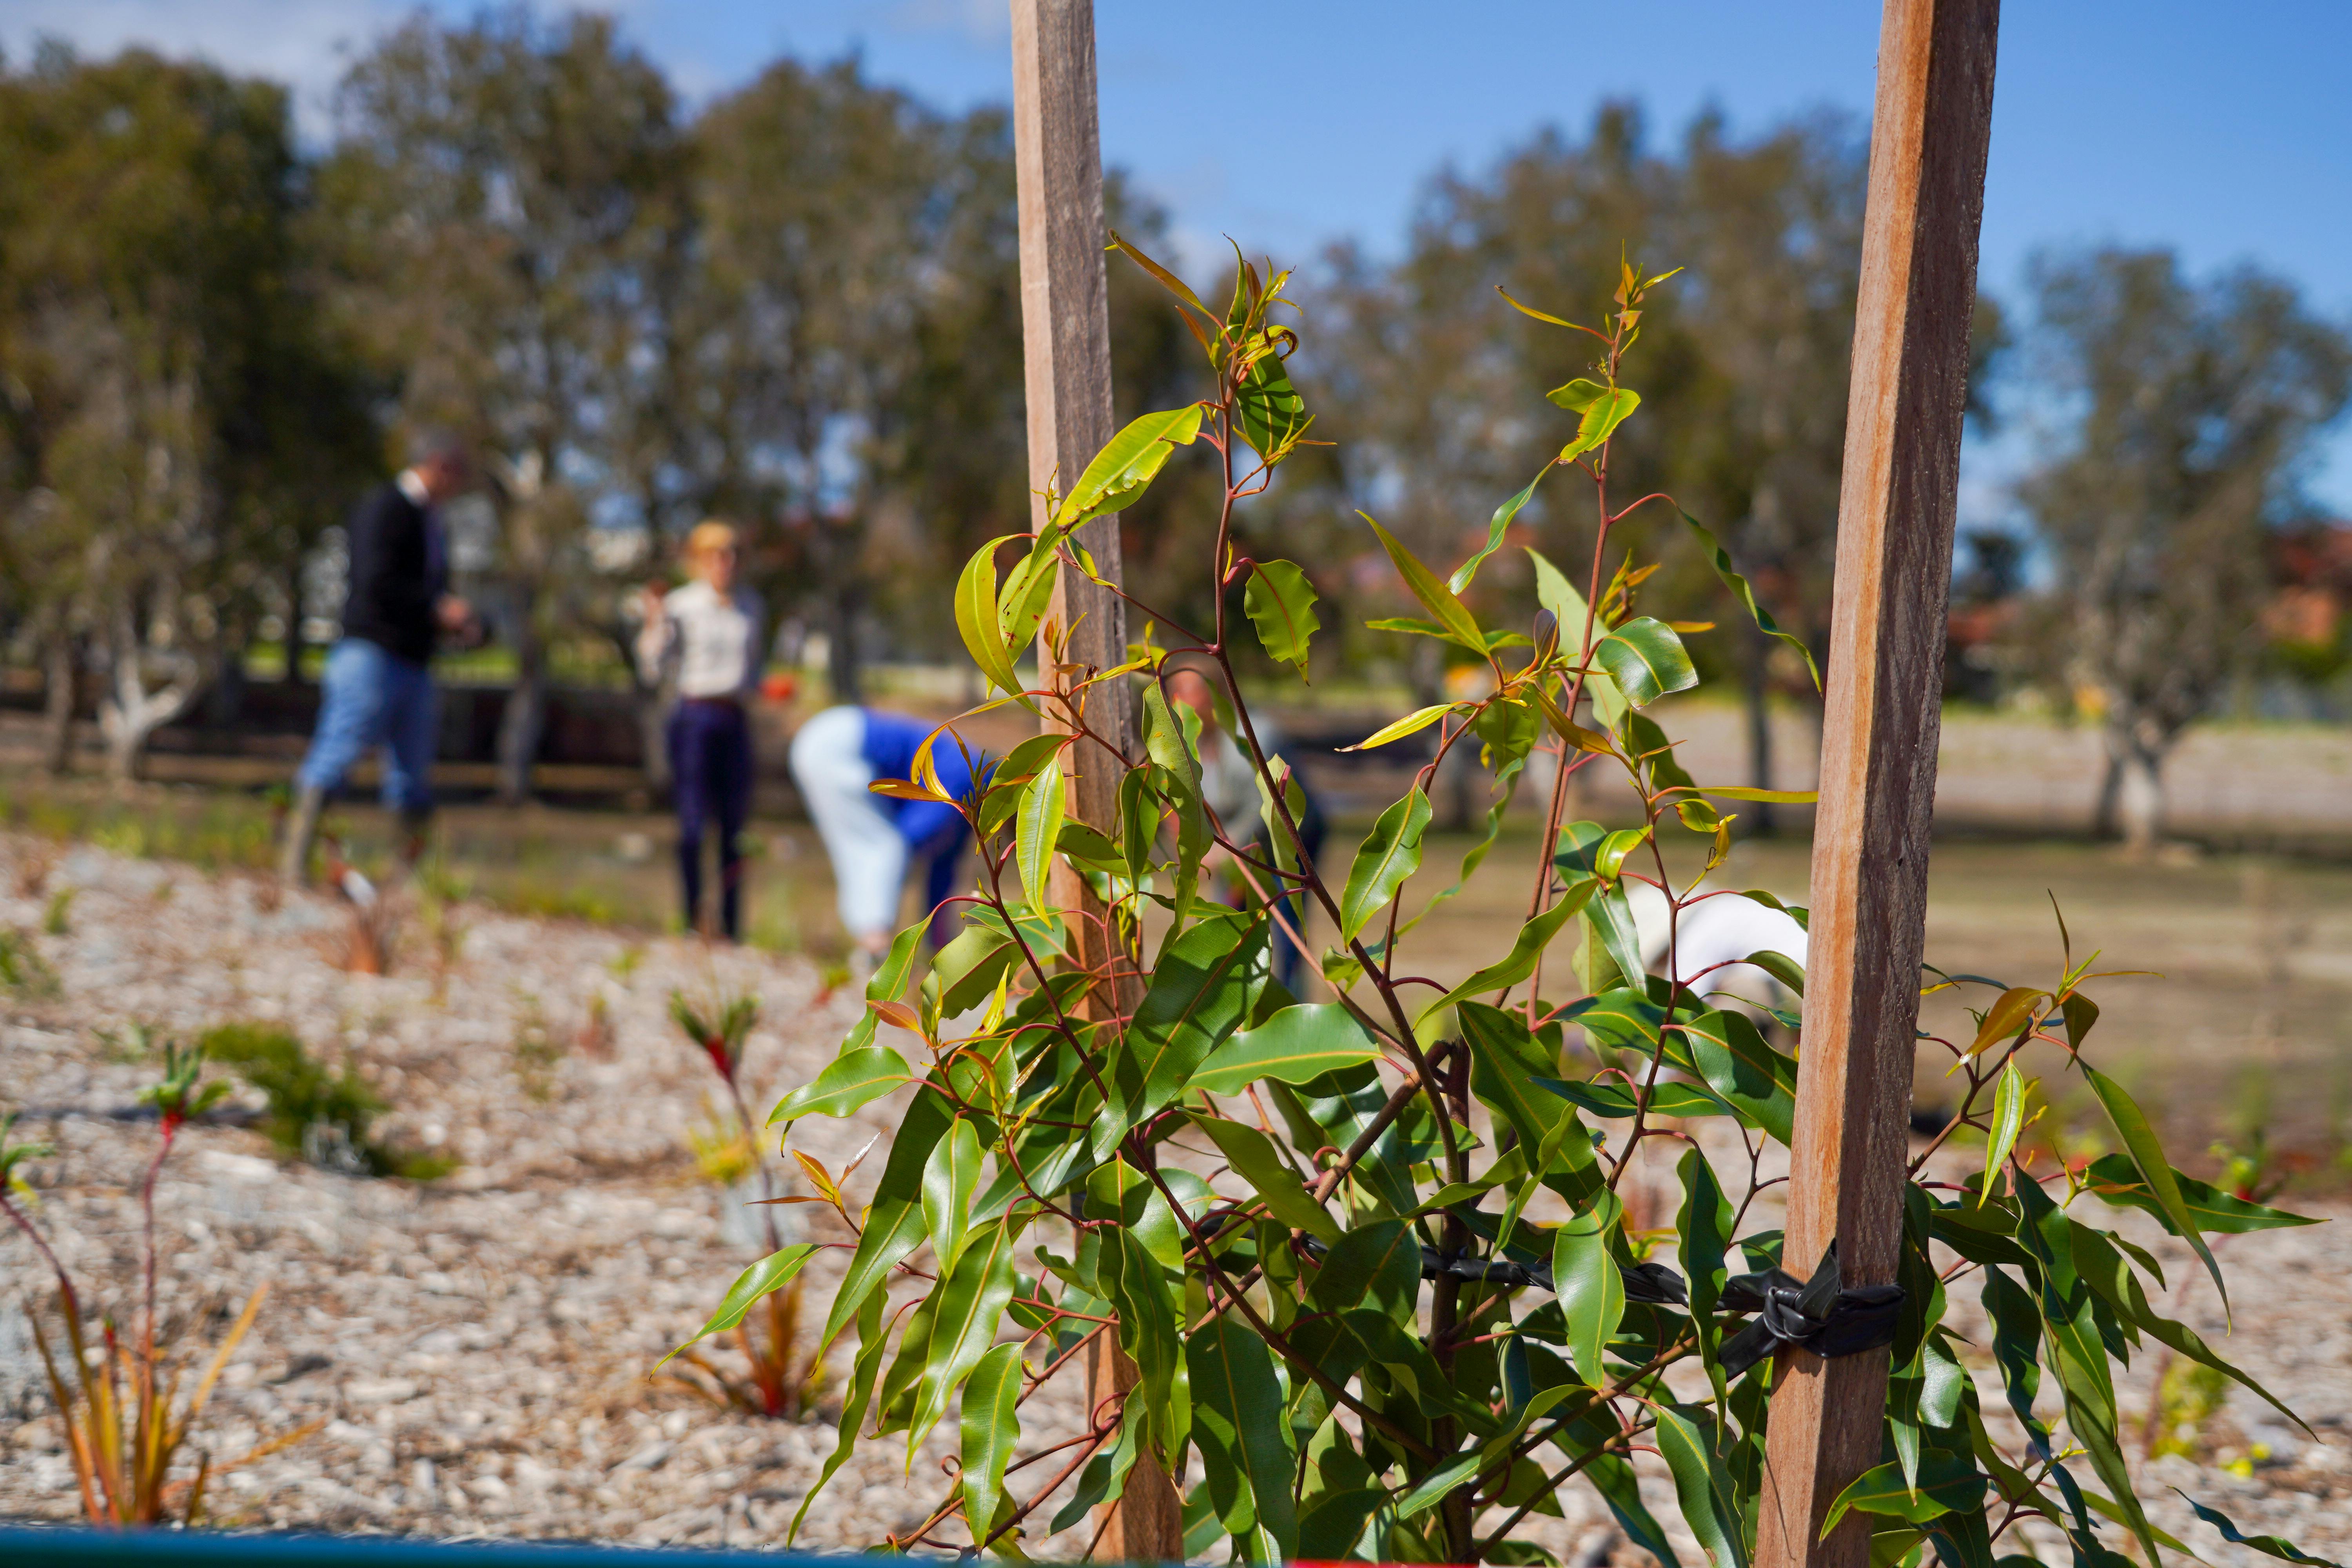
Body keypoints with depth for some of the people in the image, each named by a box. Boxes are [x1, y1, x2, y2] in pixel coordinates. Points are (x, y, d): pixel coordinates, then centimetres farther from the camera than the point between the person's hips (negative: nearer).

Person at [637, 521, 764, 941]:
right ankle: (692, 922, -1)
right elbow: (655, 669, -5)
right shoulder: (680, 606, -2)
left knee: (734, 827, 4)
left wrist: (761, 687, 7)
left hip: (736, 720, 4)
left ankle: (732, 929, 9)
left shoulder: (749, 604, 13)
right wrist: (653, 621, -16)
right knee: (694, 823, -7)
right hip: (694, 717, -4)